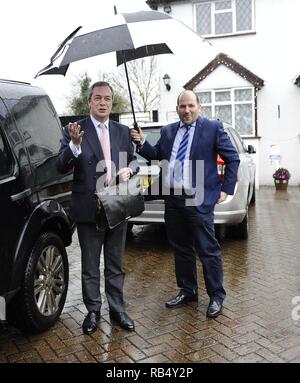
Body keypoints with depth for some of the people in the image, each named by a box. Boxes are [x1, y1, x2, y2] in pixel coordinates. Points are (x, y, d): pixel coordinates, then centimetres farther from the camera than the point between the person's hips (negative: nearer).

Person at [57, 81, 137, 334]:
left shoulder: (123, 131, 6)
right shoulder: (74, 131, -6)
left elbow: (133, 160, 14)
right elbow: (62, 167, -12)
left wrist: (129, 169, -9)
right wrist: (74, 144, -30)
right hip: (88, 208, -3)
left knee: (116, 264, 15)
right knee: (90, 266, 12)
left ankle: (117, 309, 29)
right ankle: (93, 311, 28)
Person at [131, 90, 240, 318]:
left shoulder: (213, 128, -1)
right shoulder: (168, 131, 13)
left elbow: (233, 159, 1)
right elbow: (156, 155, 14)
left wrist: (226, 189, -3)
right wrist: (142, 143, -3)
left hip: (199, 199, -5)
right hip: (173, 199, 5)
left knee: (208, 250, 0)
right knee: (180, 249, 15)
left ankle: (216, 297, 17)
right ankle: (187, 291, 30)